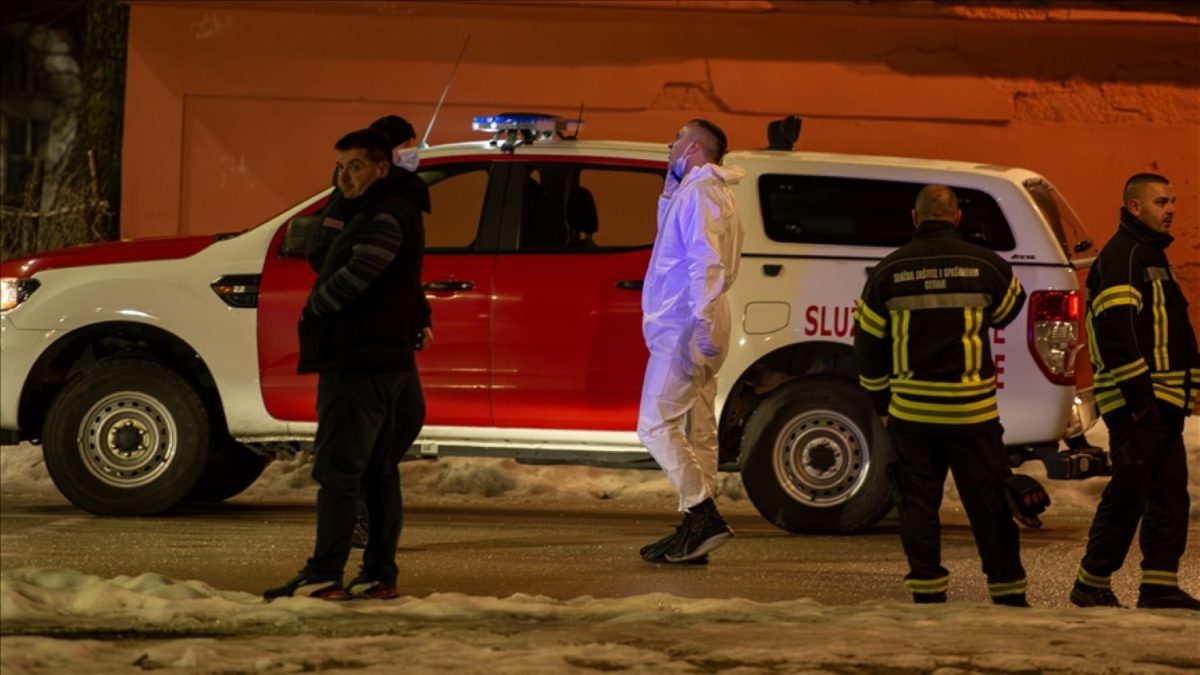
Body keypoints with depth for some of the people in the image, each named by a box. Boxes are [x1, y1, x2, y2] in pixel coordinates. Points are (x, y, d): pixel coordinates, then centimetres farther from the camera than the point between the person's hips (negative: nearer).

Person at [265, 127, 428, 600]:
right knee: (379, 474, 11)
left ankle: (323, 578, -16)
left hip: (359, 365, -11)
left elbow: (356, 276, -26)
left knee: (337, 471, -13)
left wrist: (312, 309, -10)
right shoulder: (374, 215, 20)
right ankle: (380, 575, 14)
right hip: (385, 362, 11)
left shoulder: (386, 217, -15)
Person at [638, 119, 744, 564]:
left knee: (656, 424, -13)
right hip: (689, 329, 11)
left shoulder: (699, 193, -11)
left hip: (685, 327, -11)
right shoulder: (691, 190, 22)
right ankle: (697, 527, 9)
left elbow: (705, 260, -21)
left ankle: (703, 515, -18)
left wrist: (701, 322, -29)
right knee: (697, 430, 8)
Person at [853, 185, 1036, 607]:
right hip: (971, 409, -1)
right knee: (988, 501, 6)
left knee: (918, 500, 7)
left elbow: (868, 340, 6)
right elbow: (1009, 308, 17)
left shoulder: (889, 271, 1)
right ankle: (1007, 591, 8)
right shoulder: (984, 265, -2)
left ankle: (927, 591, 5)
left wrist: (881, 401, 16)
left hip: (911, 409, 1)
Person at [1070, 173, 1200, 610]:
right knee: (1128, 493, -8)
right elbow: (1116, 330, -21)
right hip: (1137, 400, -10)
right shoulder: (1122, 257, -12)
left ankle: (1161, 585, 10)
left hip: (1164, 400, 10)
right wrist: (1138, 392, -25)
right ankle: (1092, 584, -1)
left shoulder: (1151, 255, 21)